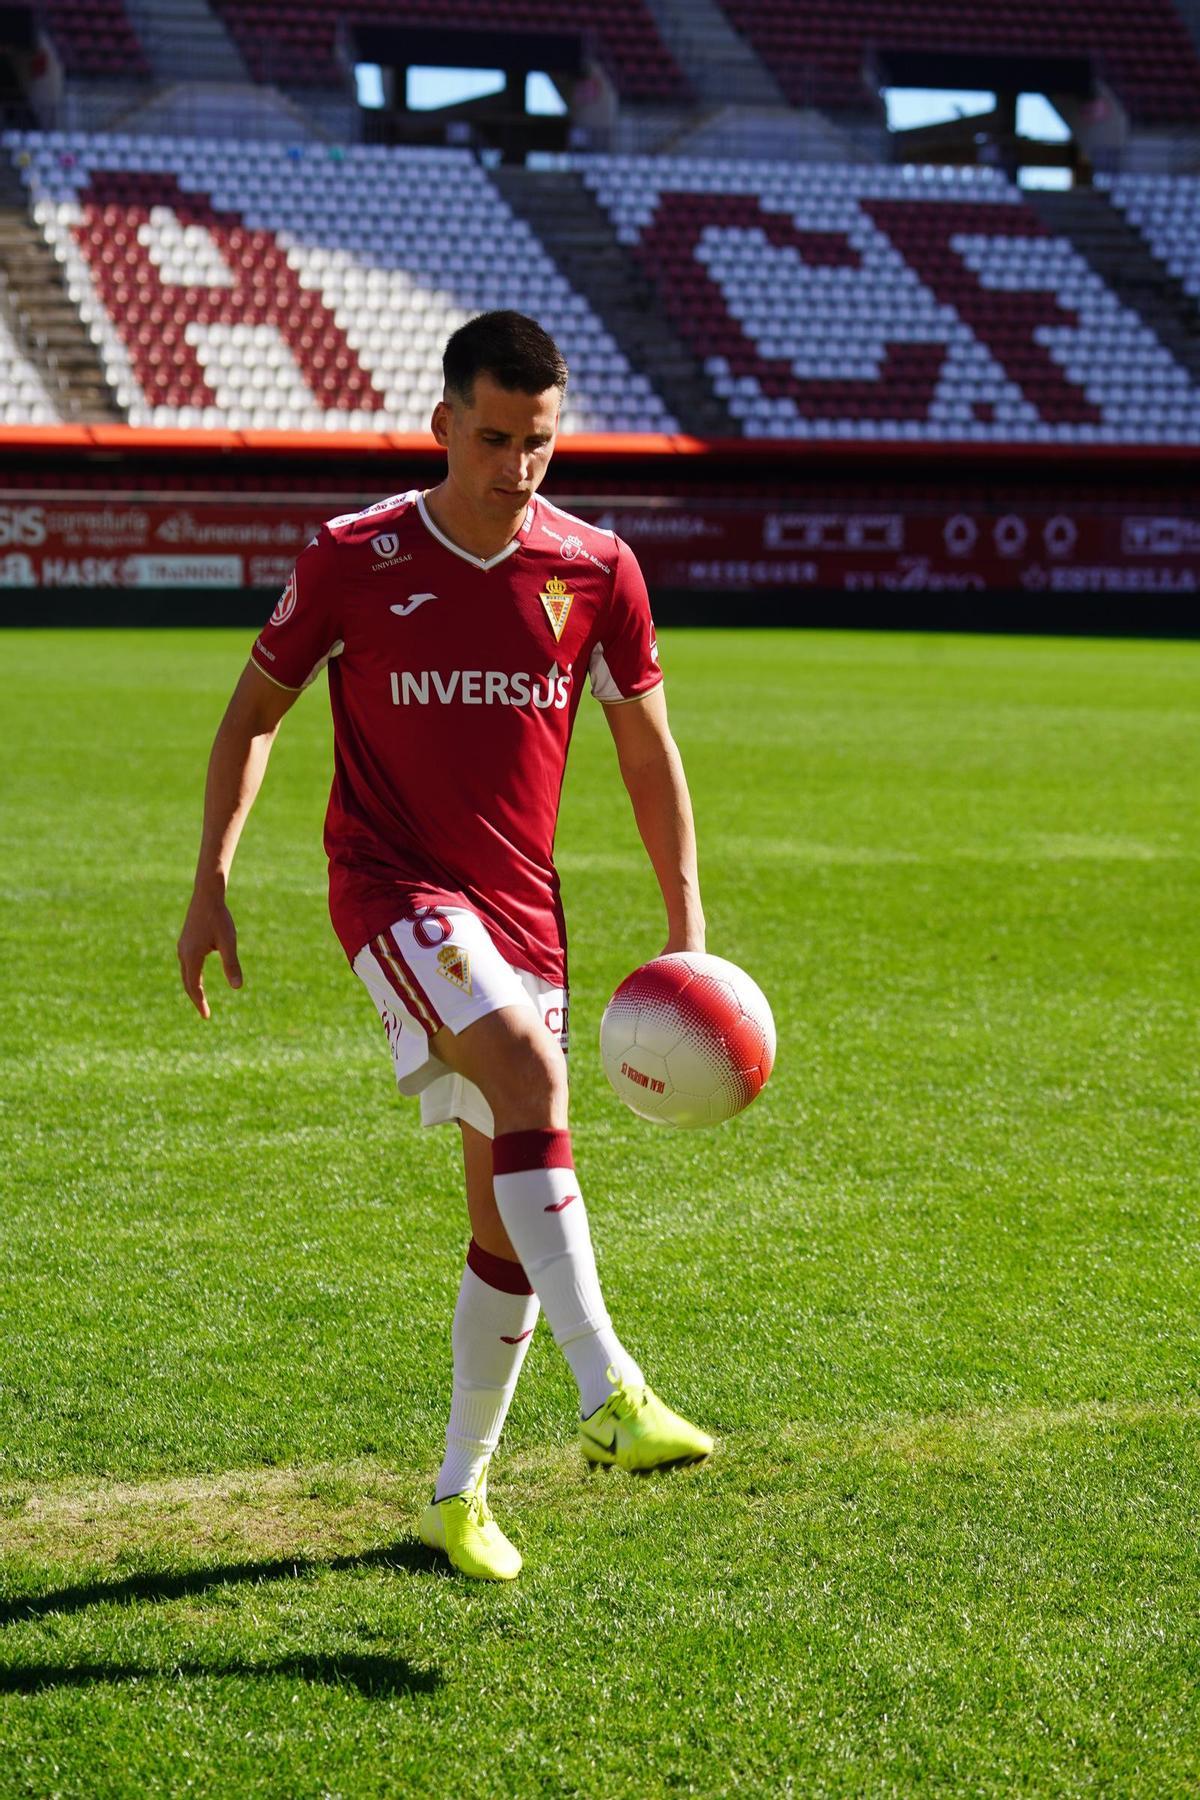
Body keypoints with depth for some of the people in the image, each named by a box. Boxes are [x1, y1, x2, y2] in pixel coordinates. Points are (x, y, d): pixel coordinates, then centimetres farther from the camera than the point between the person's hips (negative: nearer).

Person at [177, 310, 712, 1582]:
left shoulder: (596, 571, 1)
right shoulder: (353, 559, -5)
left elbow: (647, 748, 10)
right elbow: (255, 713, 6)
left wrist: (687, 925, 6)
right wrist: (211, 882, 0)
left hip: (521, 902, 4)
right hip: (391, 883, -4)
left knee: (509, 1217, 5)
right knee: (530, 1073, -32)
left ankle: (460, 1491, 21)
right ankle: (610, 1394, -35)